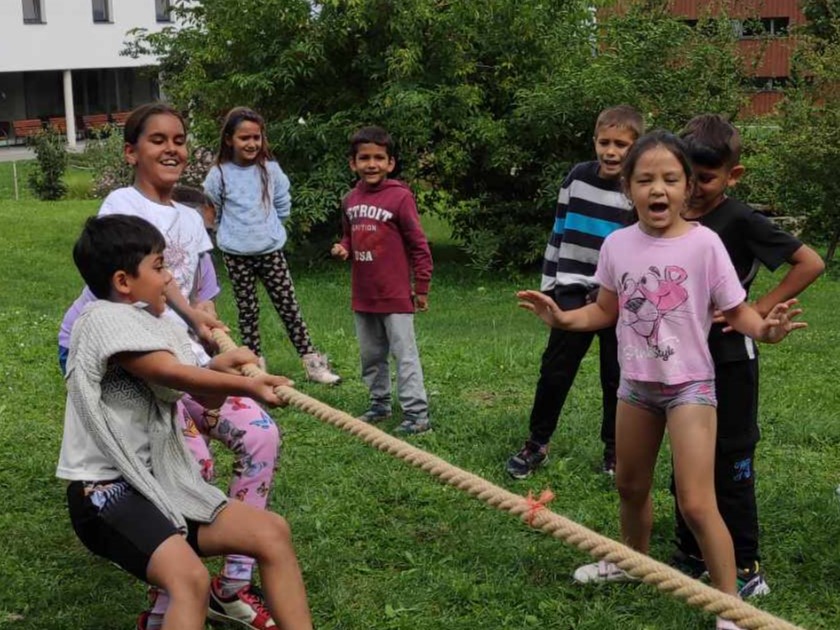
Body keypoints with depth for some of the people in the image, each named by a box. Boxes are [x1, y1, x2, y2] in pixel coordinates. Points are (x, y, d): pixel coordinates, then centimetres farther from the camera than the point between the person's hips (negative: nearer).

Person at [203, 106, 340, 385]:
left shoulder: (270, 169, -3)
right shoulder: (219, 174, -8)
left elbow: (283, 204, 11)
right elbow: (212, 213, 6)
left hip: (271, 250, 1)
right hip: (236, 255, -1)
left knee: (289, 307, 3)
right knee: (247, 311, 9)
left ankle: (312, 362, 6)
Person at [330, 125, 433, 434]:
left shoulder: (400, 197, -13)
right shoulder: (350, 200, 5)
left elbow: (419, 245, -9)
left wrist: (421, 287, -7)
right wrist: (343, 249, -3)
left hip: (395, 295, -6)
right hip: (363, 294, 7)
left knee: (404, 354, -3)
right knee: (370, 355, 17)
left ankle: (417, 413, 1)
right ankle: (380, 403, 32)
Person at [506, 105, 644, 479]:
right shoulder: (577, 178, 0)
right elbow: (559, 233, 9)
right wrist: (547, 284, 9)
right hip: (573, 293, 2)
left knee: (617, 379, 9)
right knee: (554, 372, 5)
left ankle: (614, 451, 24)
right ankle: (537, 444, 19)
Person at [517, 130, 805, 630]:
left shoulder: (704, 243, -16)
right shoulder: (618, 244, -5)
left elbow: (736, 310, -11)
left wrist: (763, 329, -31)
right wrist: (563, 318, -9)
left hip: (690, 385, -5)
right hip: (636, 383, 5)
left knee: (696, 504, -9)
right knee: (630, 485, 22)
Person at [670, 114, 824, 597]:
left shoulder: (740, 222, -14)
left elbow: (810, 262, -16)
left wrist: (760, 311, -17)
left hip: (729, 362, -6)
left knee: (731, 466, 2)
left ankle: (746, 567, 14)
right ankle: (691, 556, 29)